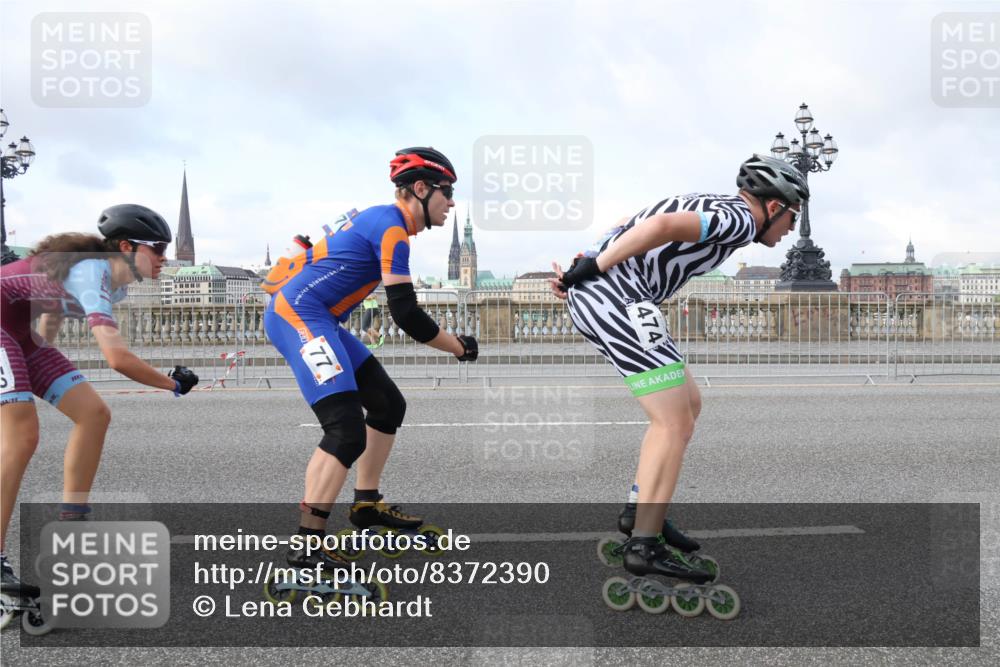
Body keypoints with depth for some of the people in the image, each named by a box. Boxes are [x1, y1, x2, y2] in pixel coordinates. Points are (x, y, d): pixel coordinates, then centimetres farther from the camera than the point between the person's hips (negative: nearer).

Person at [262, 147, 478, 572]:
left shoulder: (380, 219, 15)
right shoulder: (392, 227, -15)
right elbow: (406, 315, -19)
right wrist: (459, 348, -7)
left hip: (315, 318, 10)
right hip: (297, 315, -10)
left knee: (388, 405, 14)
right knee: (347, 431, -19)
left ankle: (366, 504, 26)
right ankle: (306, 545, -15)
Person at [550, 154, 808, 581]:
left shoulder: (716, 210, 24)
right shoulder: (740, 220, -6)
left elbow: (631, 226, 20)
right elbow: (661, 225, -23)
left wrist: (584, 267, 11)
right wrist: (593, 267, -17)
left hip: (590, 296, 10)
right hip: (617, 299, -10)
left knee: (688, 404, 17)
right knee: (675, 422, -6)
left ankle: (640, 508, 24)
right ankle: (645, 545, -3)